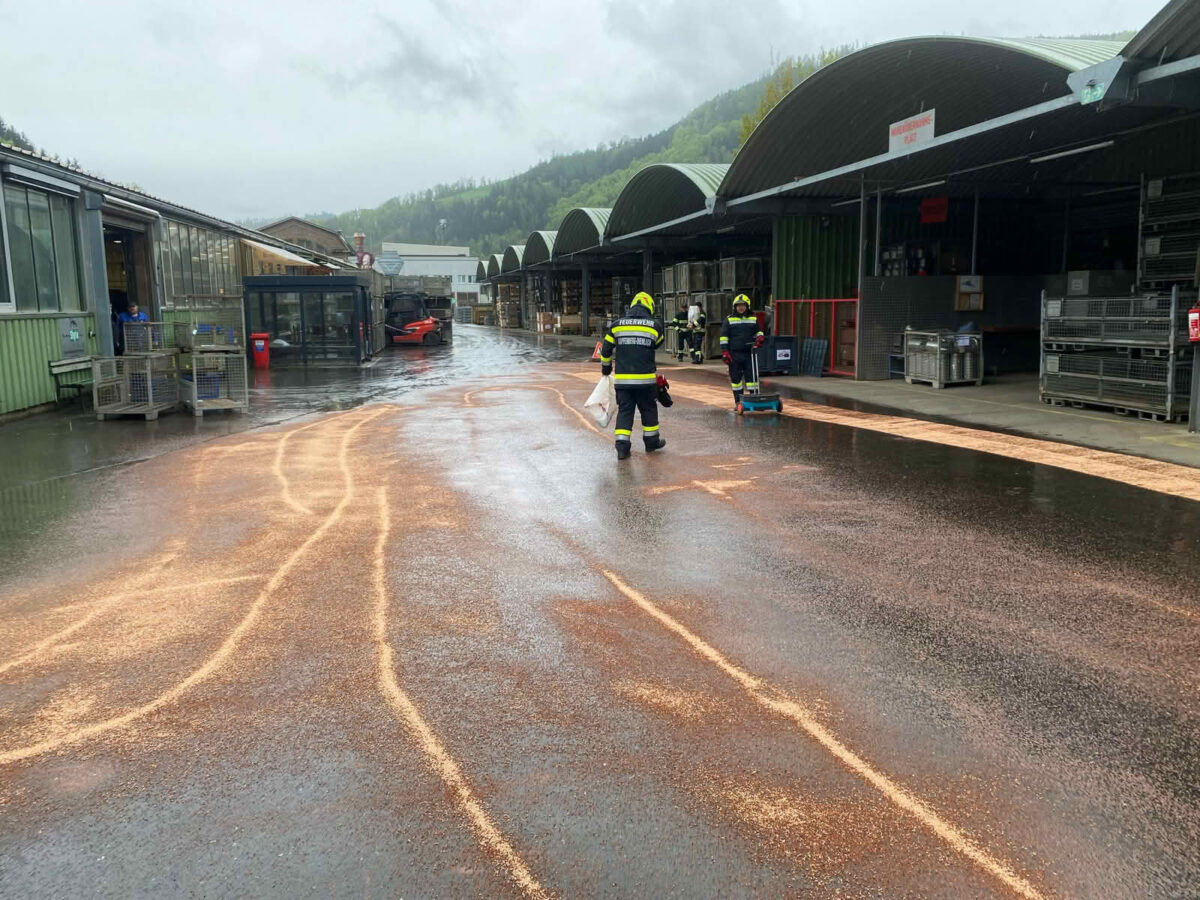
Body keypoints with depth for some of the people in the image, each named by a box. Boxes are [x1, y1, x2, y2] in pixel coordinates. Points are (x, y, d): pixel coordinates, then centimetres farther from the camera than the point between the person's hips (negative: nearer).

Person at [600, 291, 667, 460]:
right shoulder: (655, 325, -2)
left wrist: (606, 367, 24)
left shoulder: (617, 325, 3)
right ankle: (651, 442, 28)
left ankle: (622, 446, -1)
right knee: (649, 409, 15)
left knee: (624, 410, 7)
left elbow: (606, 349, 9)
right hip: (645, 378, -1)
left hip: (622, 378, 2)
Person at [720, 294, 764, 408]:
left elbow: (758, 331, 23)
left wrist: (759, 337, -2)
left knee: (751, 376, -1)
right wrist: (724, 351, -6)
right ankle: (738, 402, 9)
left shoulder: (753, 319, 12)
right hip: (734, 354, -1)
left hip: (749, 353, 2)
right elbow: (723, 337, 3)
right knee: (735, 378, 2)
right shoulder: (729, 320, 5)